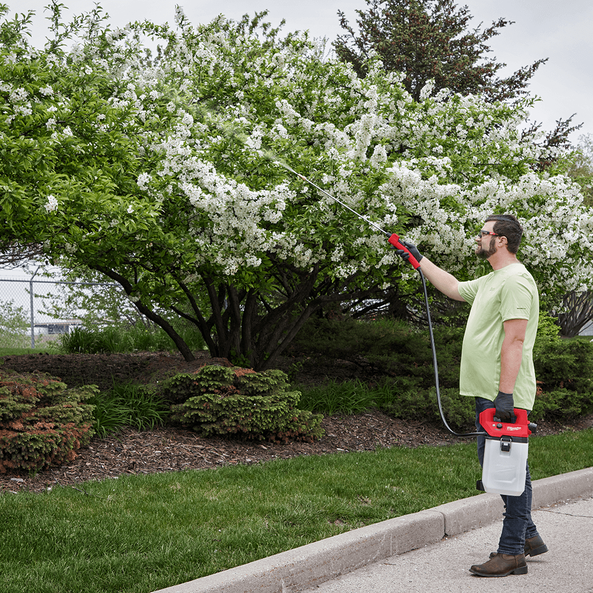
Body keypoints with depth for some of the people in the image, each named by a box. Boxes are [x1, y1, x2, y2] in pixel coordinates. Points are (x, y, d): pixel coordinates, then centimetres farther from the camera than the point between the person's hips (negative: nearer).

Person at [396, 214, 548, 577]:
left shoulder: (515, 281, -14)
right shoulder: (491, 282, 19)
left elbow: (515, 339, -22)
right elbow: (453, 288, 37)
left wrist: (504, 394, -27)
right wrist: (418, 258, 39)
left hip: (505, 396, -11)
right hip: (489, 394, 11)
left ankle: (512, 552, -3)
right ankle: (528, 536, 26)